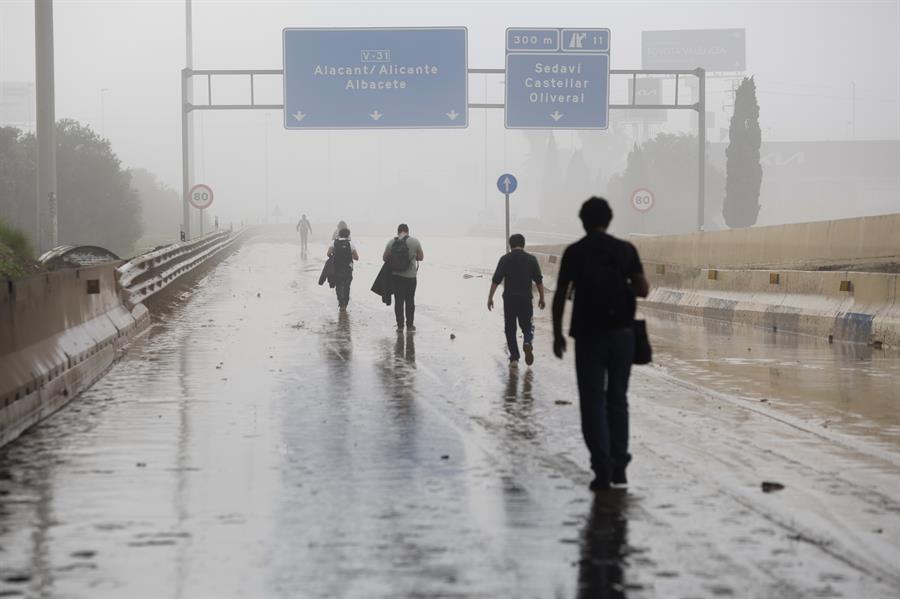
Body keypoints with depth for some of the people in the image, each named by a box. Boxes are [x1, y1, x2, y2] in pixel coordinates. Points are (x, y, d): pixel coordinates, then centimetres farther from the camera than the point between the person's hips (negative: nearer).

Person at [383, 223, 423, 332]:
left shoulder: (391, 242, -3)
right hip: (410, 276, -1)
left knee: (398, 301, 8)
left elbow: (385, 258, 5)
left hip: (395, 276, 1)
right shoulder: (414, 242, -8)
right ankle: (410, 325, 13)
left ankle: (400, 325, 7)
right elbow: (421, 257, 2)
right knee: (410, 301, 10)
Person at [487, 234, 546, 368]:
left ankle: (514, 358, 6)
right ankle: (528, 342, -18)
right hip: (526, 298, 1)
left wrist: (490, 297, 0)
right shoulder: (531, 259, 2)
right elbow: (539, 280, 4)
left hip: (509, 298, 0)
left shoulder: (505, 259, -1)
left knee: (510, 328, 9)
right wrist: (541, 298, 13)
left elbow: (496, 280, -5)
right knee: (527, 326, 14)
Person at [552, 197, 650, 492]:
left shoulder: (574, 252, -2)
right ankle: (619, 465, 13)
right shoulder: (625, 250, 1)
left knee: (593, 402, 2)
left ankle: (602, 468, -8)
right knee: (617, 399, 13)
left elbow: (561, 296, -4)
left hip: (588, 334, -2)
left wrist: (557, 333, 5)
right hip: (621, 332, 2)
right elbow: (643, 290, -1)